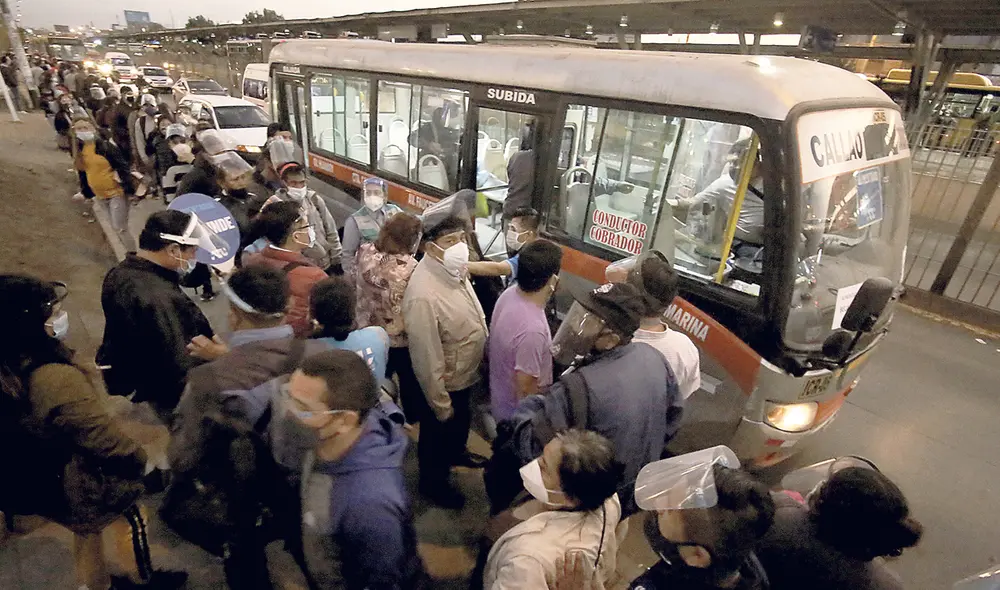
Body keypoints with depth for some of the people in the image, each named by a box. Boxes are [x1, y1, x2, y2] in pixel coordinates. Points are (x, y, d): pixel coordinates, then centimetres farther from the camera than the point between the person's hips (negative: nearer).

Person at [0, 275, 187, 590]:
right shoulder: (57, 380, -37)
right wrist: (138, 458, -9)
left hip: (44, 487, 7)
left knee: (86, 534, 31)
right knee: (130, 527, 22)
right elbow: (109, 439, -30)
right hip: (89, 484, -7)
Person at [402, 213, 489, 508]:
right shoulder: (423, 295, -37)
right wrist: (440, 405, -17)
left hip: (466, 374, 8)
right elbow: (427, 359, -28)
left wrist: (481, 358, 16)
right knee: (439, 435, 21)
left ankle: (454, 456, 63)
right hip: (446, 384, -8)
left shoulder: (451, 269, -11)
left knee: (461, 424, 33)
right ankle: (433, 482, 49)